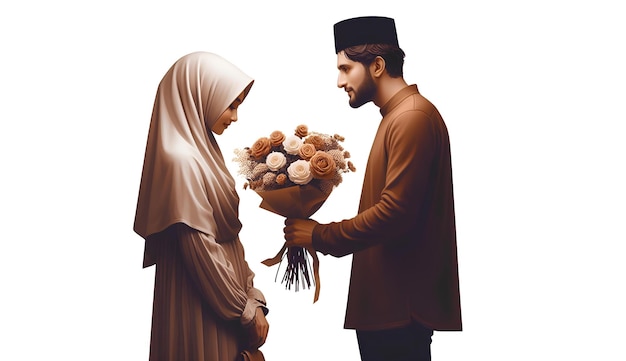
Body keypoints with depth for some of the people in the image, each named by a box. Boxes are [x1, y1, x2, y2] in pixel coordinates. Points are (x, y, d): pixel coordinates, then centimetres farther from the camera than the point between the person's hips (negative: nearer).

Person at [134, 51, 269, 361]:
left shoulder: (200, 151, 8)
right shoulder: (182, 160, -20)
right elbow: (202, 251, -21)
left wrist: (252, 295, 6)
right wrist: (247, 311, -13)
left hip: (222, 304, 9)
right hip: (201, 312, -9)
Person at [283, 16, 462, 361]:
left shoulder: (413, 117, -16)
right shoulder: (397, 115, 16)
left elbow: (395, 212, -23)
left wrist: (320, 236, -15)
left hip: (401, 304, -10)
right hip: (385, 298, 10)